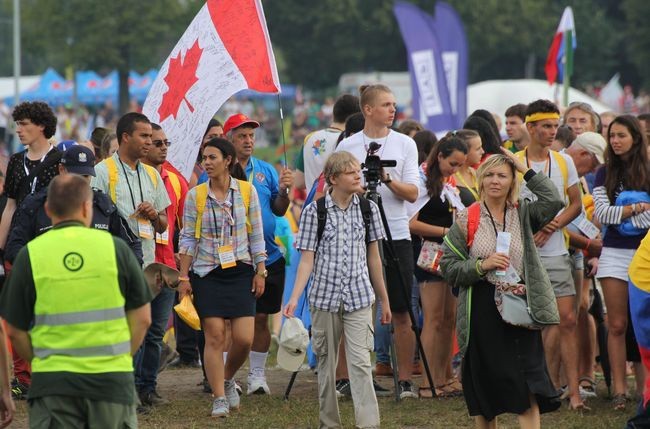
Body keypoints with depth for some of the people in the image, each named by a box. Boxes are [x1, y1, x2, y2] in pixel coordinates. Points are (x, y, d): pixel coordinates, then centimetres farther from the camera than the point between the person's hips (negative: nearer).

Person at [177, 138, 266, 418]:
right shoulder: (195, 195, 0)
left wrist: (260, 271, 3)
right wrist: (183, 277, -1)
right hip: (207, 273, -1)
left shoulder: (247, 191, 1)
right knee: (214, 336, -6)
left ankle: (227, 379, 22)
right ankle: (219, 398, 1)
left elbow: (257, 235, 6)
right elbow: (187, 239, 3)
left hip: (240, 271, 1)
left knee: (244, 338, -7)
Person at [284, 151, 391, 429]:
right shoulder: (315, 211, -3)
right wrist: (294, 298, -17)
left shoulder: (367, 208, 4)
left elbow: (373, 257, 11)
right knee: (326, 363, 8)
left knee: (360, 362, -10)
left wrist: (384, 300, 14)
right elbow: (307, 259, -5)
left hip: (359, 297, 0)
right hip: (325, 298, 0)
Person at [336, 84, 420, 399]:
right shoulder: (347, 146, 5)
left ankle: (405, 379, 5)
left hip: (396, 234, 0)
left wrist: (388, 179, -16)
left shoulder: (405, 144, 6)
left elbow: (412, 193, -1)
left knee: (401, 312, 0)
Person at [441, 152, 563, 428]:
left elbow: (553, 201, -9)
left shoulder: (523, 214, 9)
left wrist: (526, 170, -4)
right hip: (482, 311, 0)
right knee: (485, 386, 7)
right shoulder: (466, 220, 4)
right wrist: (482, 265, -14)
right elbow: (449, 267, 2)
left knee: (528, 389, -8)